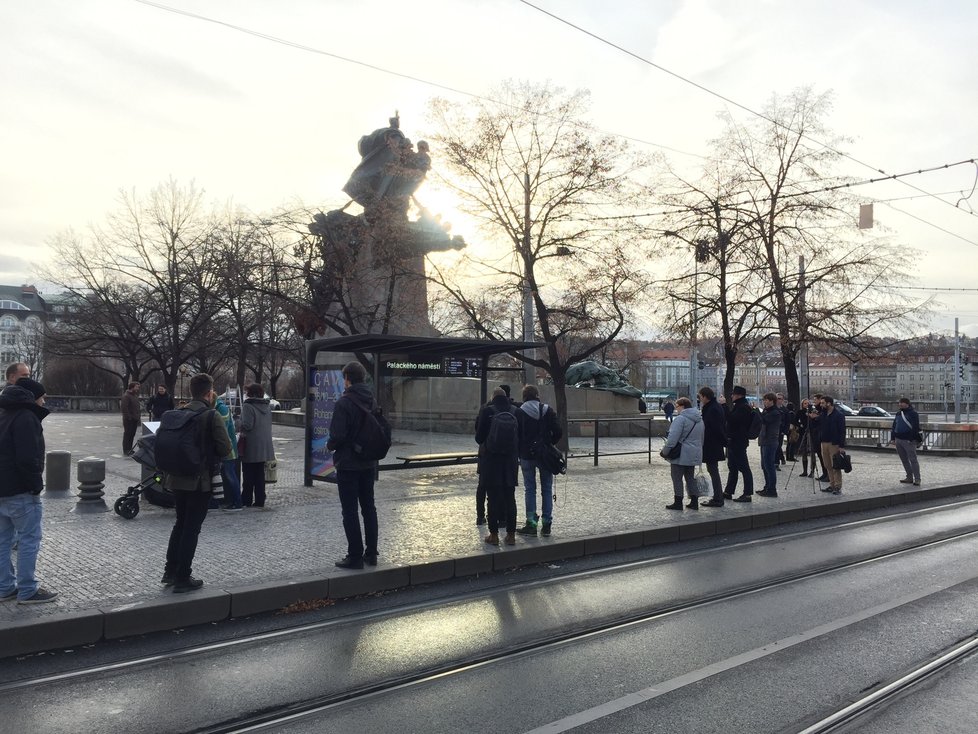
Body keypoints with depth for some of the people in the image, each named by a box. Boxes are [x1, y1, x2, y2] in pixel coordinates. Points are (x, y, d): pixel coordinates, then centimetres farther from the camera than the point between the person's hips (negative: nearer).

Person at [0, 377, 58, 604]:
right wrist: (36, 484, -14)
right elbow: (27, 458, -23)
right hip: (20, 490, -10)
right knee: (30, 539, -2)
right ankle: (27, 591, 1)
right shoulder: (26, 417, -15)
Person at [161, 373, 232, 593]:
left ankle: (170, 571, 26)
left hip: (176, 478, 6)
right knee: (192, 528, 3)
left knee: (180, 523, 21)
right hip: (200, 480, -6)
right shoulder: (212, 416, -13)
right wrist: (214, 459, 6)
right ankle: (183, 578, 8)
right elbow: (225, 449, -16)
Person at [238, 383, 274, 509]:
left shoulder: (248, 406, -14)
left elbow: (247, 425, -22)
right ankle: (259, 500, 12)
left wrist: (241, 432, -1)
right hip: (264, 446, 6)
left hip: (251, 447, -6)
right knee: (260, 475, 12)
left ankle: (246, 500, 9)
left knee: (248, 476, 4)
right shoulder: (267, 407, 9)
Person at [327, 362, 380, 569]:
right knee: (369, 508, 14)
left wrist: (330, 446, -2)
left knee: (350, 511, 0)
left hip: (348, 464, -7)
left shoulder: (344, 402, -17)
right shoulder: (371, 401, 5)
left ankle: (355, 556, 4)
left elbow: (338, 435, -21)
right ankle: (371, 553, 20)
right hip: (368, 464, 7)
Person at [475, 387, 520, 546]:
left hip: (491, 460, -3)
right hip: (511, 460, 3)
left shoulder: (487, 411, -9)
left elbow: (479, 437, -8)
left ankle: (494, 534, 7)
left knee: (493, 497, 4)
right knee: (510, 497, 10)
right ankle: (511, 535, 13)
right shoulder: (515, 411, 1)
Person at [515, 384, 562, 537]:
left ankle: (531, 524, 4)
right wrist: (549, 444, 10)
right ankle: (546, 524, 9)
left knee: (530, 490, 6)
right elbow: (558, 432, -6)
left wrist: (520, 451, 6)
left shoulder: (519, 413, -6)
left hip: (526, 456, -1)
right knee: (547, 490, 9)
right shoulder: (548, 411, -2)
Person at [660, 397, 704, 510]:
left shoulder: (681, 419, -17)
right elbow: (702, 438, 19)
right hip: (694, 455, 8)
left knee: (677, 479, 2)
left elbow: (673, 438, -21)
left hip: (680, 456, -8)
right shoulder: (699, 419, 12)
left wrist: (665, 451, -12)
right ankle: (694, 502, 18)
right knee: (690, 478, 16)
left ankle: (678, 502, 5)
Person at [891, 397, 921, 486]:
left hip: (908, 441, -7)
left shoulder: (913, 413, -6)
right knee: (904, 460, 11)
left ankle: (917, 479, -2)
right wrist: (893, 438, 12)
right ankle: (909, 477, 20)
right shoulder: (898, 413, 15)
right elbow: (894, 426, 19)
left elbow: (916, 427, -12)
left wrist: (912, 439, -18)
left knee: (913, 460, -5)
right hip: (898, 440, 7)